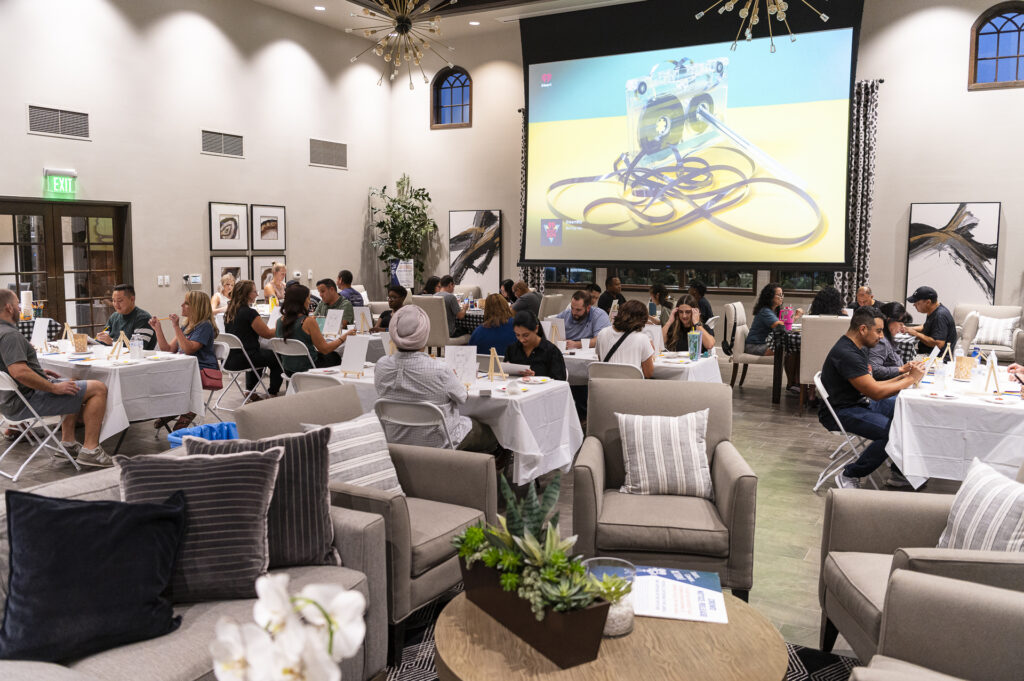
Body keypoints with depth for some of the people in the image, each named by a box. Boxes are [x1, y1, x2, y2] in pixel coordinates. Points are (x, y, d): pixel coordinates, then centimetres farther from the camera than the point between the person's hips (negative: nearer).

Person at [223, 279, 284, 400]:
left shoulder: (229, 312, 8)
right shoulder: (249, 313, -18)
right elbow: (268, 334, -10)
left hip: (229, 360, 8)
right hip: (241, 360, -8)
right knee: (277, 358, 11)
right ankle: (272, 394, 18)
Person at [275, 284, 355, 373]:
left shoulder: (280, 321, -4)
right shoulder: (308, 321, -22)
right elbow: (325, 349, -17)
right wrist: (345, 336, -6)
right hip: (308, 369, -7)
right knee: (335, 357, 22)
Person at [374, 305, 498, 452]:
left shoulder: (381, 366, -15)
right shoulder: (439, 370, -29)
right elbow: (463, 397, -9)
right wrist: (453, 378, 10)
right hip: (437, 444, -6)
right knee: (490, 432, 22)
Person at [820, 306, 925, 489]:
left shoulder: (855, 349, 12)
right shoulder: (846, 354, -22)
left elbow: (871, 386, 16)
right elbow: (875, 392, -23)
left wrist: (902, 377, 4)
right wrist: (911, 379, -11)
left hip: (859, 403, 11)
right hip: (841, 412, -11)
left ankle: (900, 473, 7)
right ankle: (849, 476, -11)